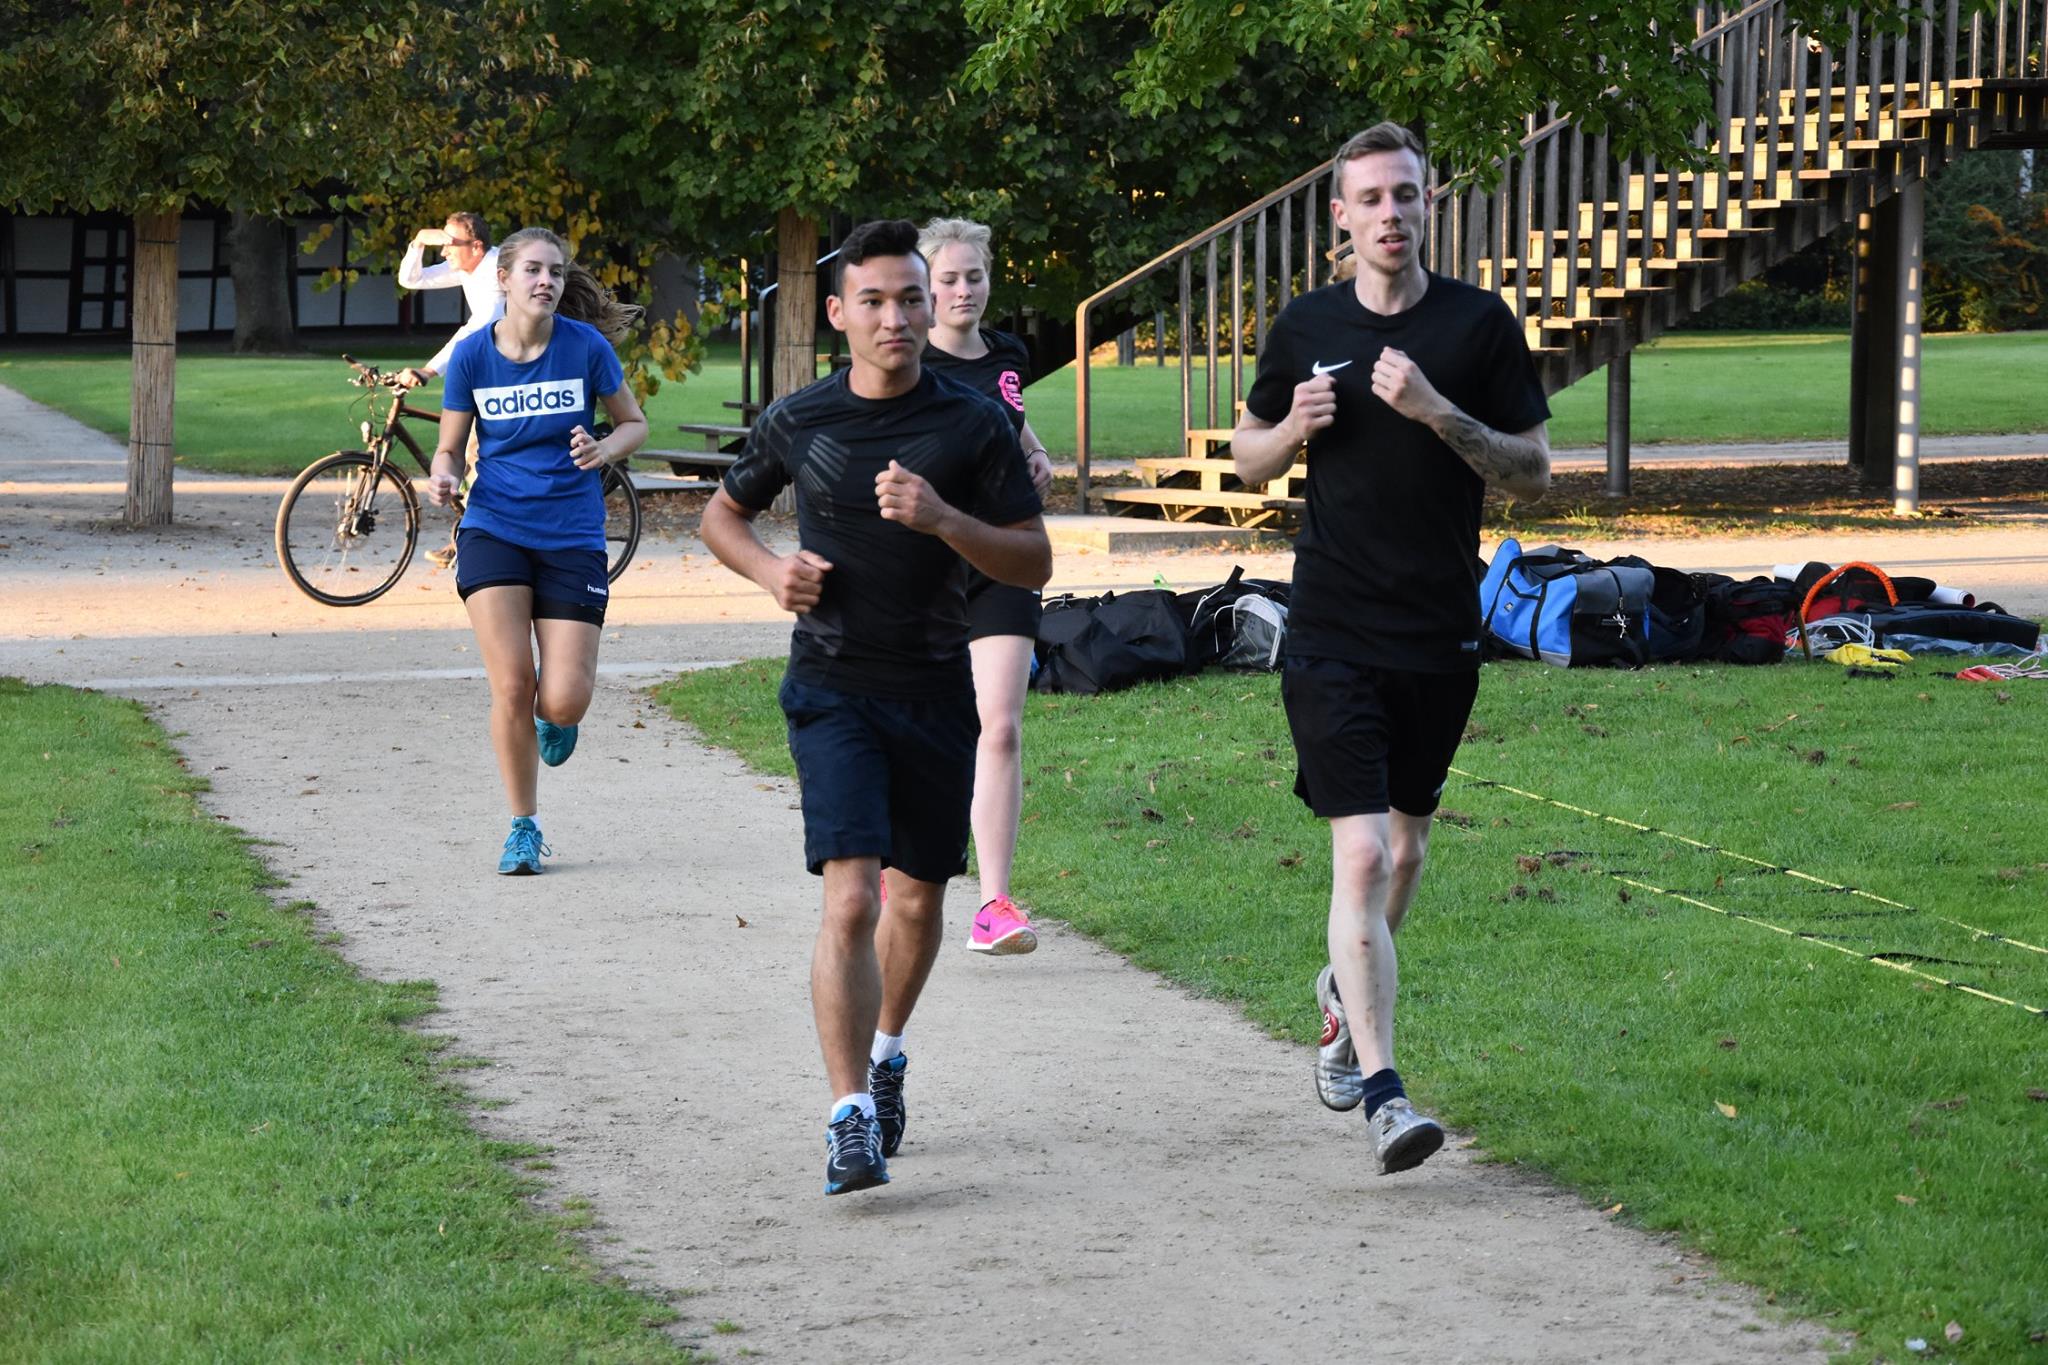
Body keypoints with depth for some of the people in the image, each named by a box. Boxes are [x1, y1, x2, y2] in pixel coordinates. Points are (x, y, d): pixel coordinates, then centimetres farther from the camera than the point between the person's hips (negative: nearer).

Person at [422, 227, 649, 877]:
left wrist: (604, 450, -13)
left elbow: (634, 424, 9)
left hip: (572, 537, 0)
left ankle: (554, 719, 31)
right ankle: (523, 827, 9)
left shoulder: (586, 347, -4)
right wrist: (441, 477, -15)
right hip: (494, 530, 0)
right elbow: (450, 446, 8)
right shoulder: (473, 355, -2)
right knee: (511, 687, -9)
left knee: (563, 701, -9)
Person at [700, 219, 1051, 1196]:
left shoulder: (973, 426, -2)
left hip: (936, 693, 2)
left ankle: (886, 1051, 43)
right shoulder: (798, 421, 0)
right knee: (850, 901, -16)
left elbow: (1035, 564, -2)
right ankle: (850, 1117, -16)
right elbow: (723, 513, 17)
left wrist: (943, 519, -19)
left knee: (918, 900, 15)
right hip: (832, 691, -2)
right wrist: (769, 569, -4)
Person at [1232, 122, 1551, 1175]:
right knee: (1361, 853, -14)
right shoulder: (1305, 329, 3)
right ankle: (1379, 1090, -17)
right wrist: (1297, 427, -6)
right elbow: (1247, 459, 16)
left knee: (1405, 844, 17)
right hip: (1331, 635, -2)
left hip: (1442, 634, 2)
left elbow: (1533, 473, -2)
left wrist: (1437, 413, -17)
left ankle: (1349, 993, 46)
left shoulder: (1479, 325, 0)